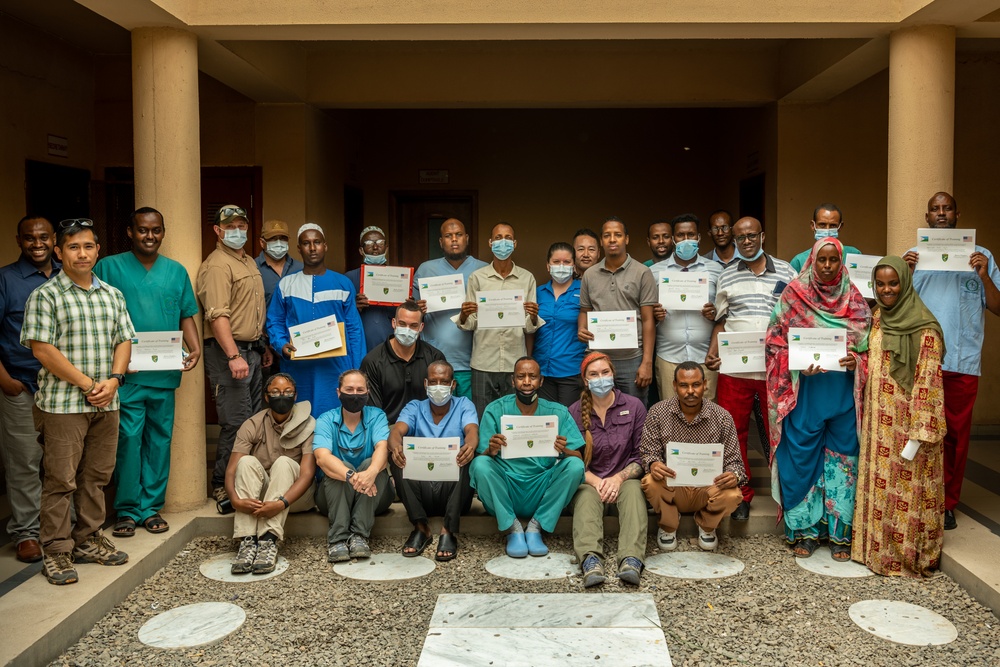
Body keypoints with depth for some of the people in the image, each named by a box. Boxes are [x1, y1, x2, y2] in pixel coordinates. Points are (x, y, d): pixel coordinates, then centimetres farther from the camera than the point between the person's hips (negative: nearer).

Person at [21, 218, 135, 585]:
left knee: (97, 476, 12)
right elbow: (42, 349, -12)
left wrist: (113, 379, -7)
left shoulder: (112, 295, 12)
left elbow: (123, 341, 11)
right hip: (62, 403, -5)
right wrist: (87, 384, -14)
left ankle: (88, 540, 25)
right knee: (61, 480, 0)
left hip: (105, 403, 5)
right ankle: (56, 551, 10)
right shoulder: (45, 296, -5)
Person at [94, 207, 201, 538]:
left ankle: (152, 507, 18)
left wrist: (195, 349, -2)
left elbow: (187, 316, 15)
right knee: (128, 439, -3)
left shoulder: (176, 271, 12)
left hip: (165, 373, 3)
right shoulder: (109, 267, 3)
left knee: (159, 439, 8)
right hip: (126, 373, -3)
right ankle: (127, 510, 10)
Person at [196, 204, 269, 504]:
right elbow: (217, 316, -22)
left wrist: (264, 346, 22)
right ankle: (223, 486, 5)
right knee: (236, 423, -7)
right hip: (228, 351, -9)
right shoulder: (216, 266, -13)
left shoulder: (249, 262, 18)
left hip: (251, 350, 9)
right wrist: (234, 356, -27)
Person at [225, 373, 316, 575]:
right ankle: (248, 541, -39)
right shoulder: (253, 425, -6)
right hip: (258, 496, 2)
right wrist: (236, 500, -36)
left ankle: (269, 541, -42)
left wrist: (282, 503, -40)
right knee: (248, 461, -26)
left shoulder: (308, 425, -12)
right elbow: (231, 470, -15)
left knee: (283, 463, -30)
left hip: (294, 495, -2)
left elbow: (308, 473, -23)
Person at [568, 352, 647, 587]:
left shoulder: (634, 406, 4)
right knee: (587, 496, -33)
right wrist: (596, 482, -15)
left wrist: (619, 478, -14)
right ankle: (591, 560, -55)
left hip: (625, 480, 0)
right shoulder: (575, 412, 4)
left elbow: (641, 456, 2)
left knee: (633, 489, -33)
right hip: (588, 482, 0)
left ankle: (631, 560, -51)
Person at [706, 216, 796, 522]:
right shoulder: (727, 277, 9)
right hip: (734, 368, 1)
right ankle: (741, 494, 18)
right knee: (733, 432, 4)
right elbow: (721, 321, 11)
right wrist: (712, 352, -3)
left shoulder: (785, 272, 5)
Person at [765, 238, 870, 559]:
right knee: (802, 459, 1)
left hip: (844, 393, 2)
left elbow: (869, 345, 9)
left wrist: (856, 360, -12)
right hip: (804, 391, -2)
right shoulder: (792, 296, 1)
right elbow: (776, 343, 0)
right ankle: (805, 530, 14)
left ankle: (840, 533, 16)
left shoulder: (855, 300, 7)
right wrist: (798, 364, -15)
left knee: (843, 459, 5)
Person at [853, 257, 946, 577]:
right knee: (878, 486, 12)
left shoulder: (924, 327, -13)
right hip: (878, 424, 6)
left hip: (906, 424, -6)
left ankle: (909, 556, 16)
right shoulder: (875, 319, 9)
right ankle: (878, 549, 25)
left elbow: (927, 382, -16)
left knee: (907, 491, 2)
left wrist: (918, 436, -19)